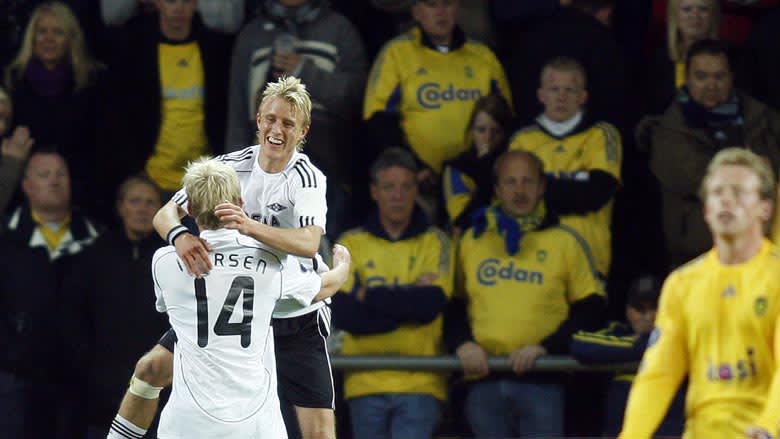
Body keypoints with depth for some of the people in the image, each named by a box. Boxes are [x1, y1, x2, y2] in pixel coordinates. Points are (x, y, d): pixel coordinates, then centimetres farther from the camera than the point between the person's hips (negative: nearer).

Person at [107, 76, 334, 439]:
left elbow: (309, 243, -35)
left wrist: (251, 226, -51)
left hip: (297, 319, -4)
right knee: (151, 368, 0)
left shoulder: (308, 178, -16)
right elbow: (165, 214, -10)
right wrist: (179, 236, -35)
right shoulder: (233, 165, -5)